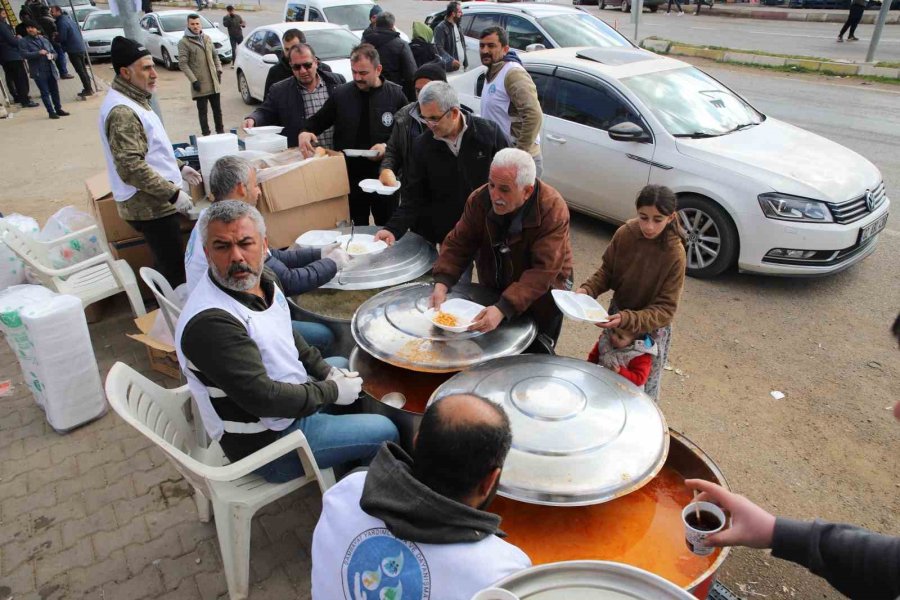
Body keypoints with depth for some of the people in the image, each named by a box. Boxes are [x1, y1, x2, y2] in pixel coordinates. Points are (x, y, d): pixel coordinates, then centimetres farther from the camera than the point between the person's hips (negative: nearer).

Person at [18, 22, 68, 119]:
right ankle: (51, 112, 0)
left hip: (51, 69, 4)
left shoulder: (44, 40, 15)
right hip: (38, 72, -4)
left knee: (55, 91, 9)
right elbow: (24, 54, -12)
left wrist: (52, 55, -3)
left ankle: (58, 109, 21)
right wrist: (38, 53, -22)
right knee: (45, 92, -3)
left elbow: (53, 51, 21)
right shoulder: (23, 42, 0)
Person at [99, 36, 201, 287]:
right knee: (174, 270, -3)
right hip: (150, 206, -10)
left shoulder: (133, 100, 13)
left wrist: (178, 167, 20)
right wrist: (173, 194, -23)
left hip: (153, 201, 10)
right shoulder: (122, 111, -20)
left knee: (169, 265, 18)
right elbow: (131, 167, -25)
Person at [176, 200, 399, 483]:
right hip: (266, 440, -9)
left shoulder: (264, 278, -5)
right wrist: (332, 392, -19)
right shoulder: (209, 322, -33)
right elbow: (264, 398, -31)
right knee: (384, 432, -4)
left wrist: (326, 372, 2)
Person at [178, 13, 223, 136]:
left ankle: (220, 131, 25)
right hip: (200, 84, -5)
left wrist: (219, 70, 6)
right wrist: (193, 80, -17)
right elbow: (182, 63, -10)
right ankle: (206, 135, 8)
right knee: (202, 111, 1)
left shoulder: (207, 38, 11)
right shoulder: (184, 42, -7)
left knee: (217, 109, 13)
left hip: (213, 82, 5)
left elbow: (215, 56, 21)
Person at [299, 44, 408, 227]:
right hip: (349, 177, 1)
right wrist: (305, 132, -9)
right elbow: (319, 120, 12)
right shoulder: (340, 93, 2)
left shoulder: (396, 95, -3)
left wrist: (388, 147, -16)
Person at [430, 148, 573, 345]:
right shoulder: (480, 199, -17)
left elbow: (543, 272, -35)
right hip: (492, 290, 4)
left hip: (540, 296, -3)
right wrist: (442, 284, -31)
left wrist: (502, 309, -46)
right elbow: (459, 244, -12)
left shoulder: (552, 210, -30)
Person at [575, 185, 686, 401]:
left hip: (651, 328, -4)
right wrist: (587, 289, -21)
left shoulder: (674, 255, -26)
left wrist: (627, 319, -38)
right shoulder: (625, 234, -17)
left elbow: (665, 309, -24)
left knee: (644, 388, 16)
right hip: (617, 315, 4)